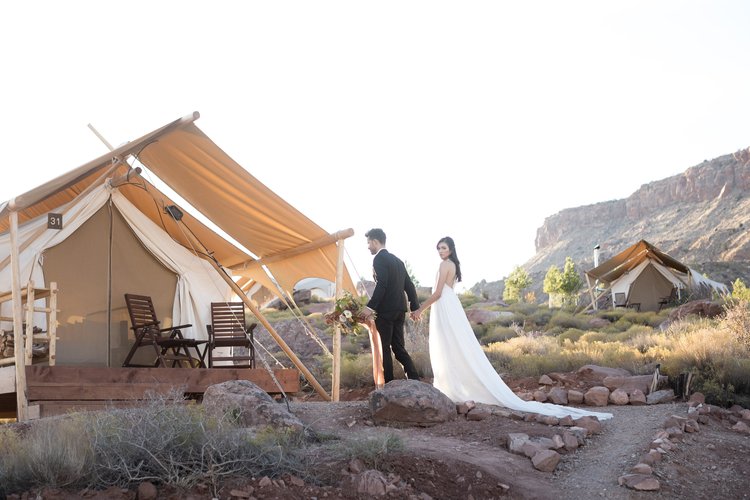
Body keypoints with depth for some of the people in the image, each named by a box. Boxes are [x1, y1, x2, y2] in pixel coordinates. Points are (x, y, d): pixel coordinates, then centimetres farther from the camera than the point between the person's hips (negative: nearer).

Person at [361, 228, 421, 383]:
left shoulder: (379, 258, -9)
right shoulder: (397, 260, 16)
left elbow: (381, 285, -21)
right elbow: (409, 285, 17)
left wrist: (370, 307, -22)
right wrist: (415, 307, 20)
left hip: (385, 311, -8)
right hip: (399, 310, 8)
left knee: (386, 348, 1)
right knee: (399, 347, 11)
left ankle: (389, 383, 5)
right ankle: (414, 378, 2)